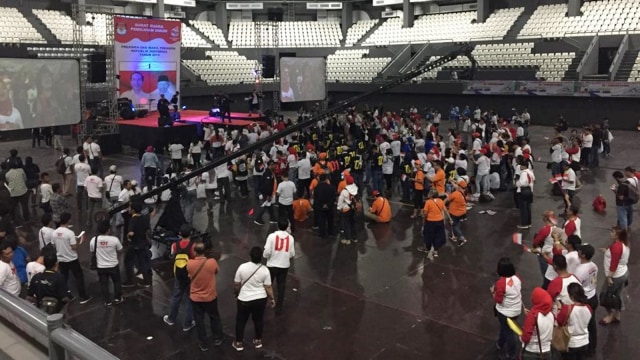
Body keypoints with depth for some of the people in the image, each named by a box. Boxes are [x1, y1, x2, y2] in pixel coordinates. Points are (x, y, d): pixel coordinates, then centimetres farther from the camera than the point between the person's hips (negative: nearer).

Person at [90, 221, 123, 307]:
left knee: (104, 284, 15)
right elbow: (120, 250, -4)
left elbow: (92, 251, 4)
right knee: (116, 282, 21)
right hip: (113, 266, -1)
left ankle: (108, 302, 23)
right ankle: (117, 298, 33)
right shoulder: (114, 239, -20)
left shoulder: (93, 240, -14)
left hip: (101, 267, 1)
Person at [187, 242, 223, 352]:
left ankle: (203, 344, 28)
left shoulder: (189, 264, -19)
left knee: (199, 321, 17)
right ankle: (217, 339, 38)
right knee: (214, 317, 23)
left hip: (195, 298, 0)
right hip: (210, 297, 0)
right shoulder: (212, 262, -22)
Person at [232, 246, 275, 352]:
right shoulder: (264, 270, -15)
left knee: (241, 321, 18)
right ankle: (258, 340, 36)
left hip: (244, 300, -1)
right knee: (258, 319, 21)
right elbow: (268, 287, -9)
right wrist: (272, 299, 7)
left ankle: (239, 343, 29)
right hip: (260, 299, 1)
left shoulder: (242, 267, -18)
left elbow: (236, 285, -8)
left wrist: (237, 294, 12)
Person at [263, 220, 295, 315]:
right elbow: (292, 254, -1)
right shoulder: (290, 238, -6)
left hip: (272, 265, -2)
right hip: (285, 266, 2)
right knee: (281, 287, 13)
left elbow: (267, 251, -16)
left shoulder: (272, 236, -14)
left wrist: (265, 256, 6)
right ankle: (278, 308, 19)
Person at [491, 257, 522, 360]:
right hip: (517, 310, 6)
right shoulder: (517, 278, -9)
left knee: (508, 332, 14)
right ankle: (500, 344, 51)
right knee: (505, 327, 29)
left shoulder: (501, 282, -29)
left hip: (505, 312, -6)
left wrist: (493, 292, -5)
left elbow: (498, 300, -21)